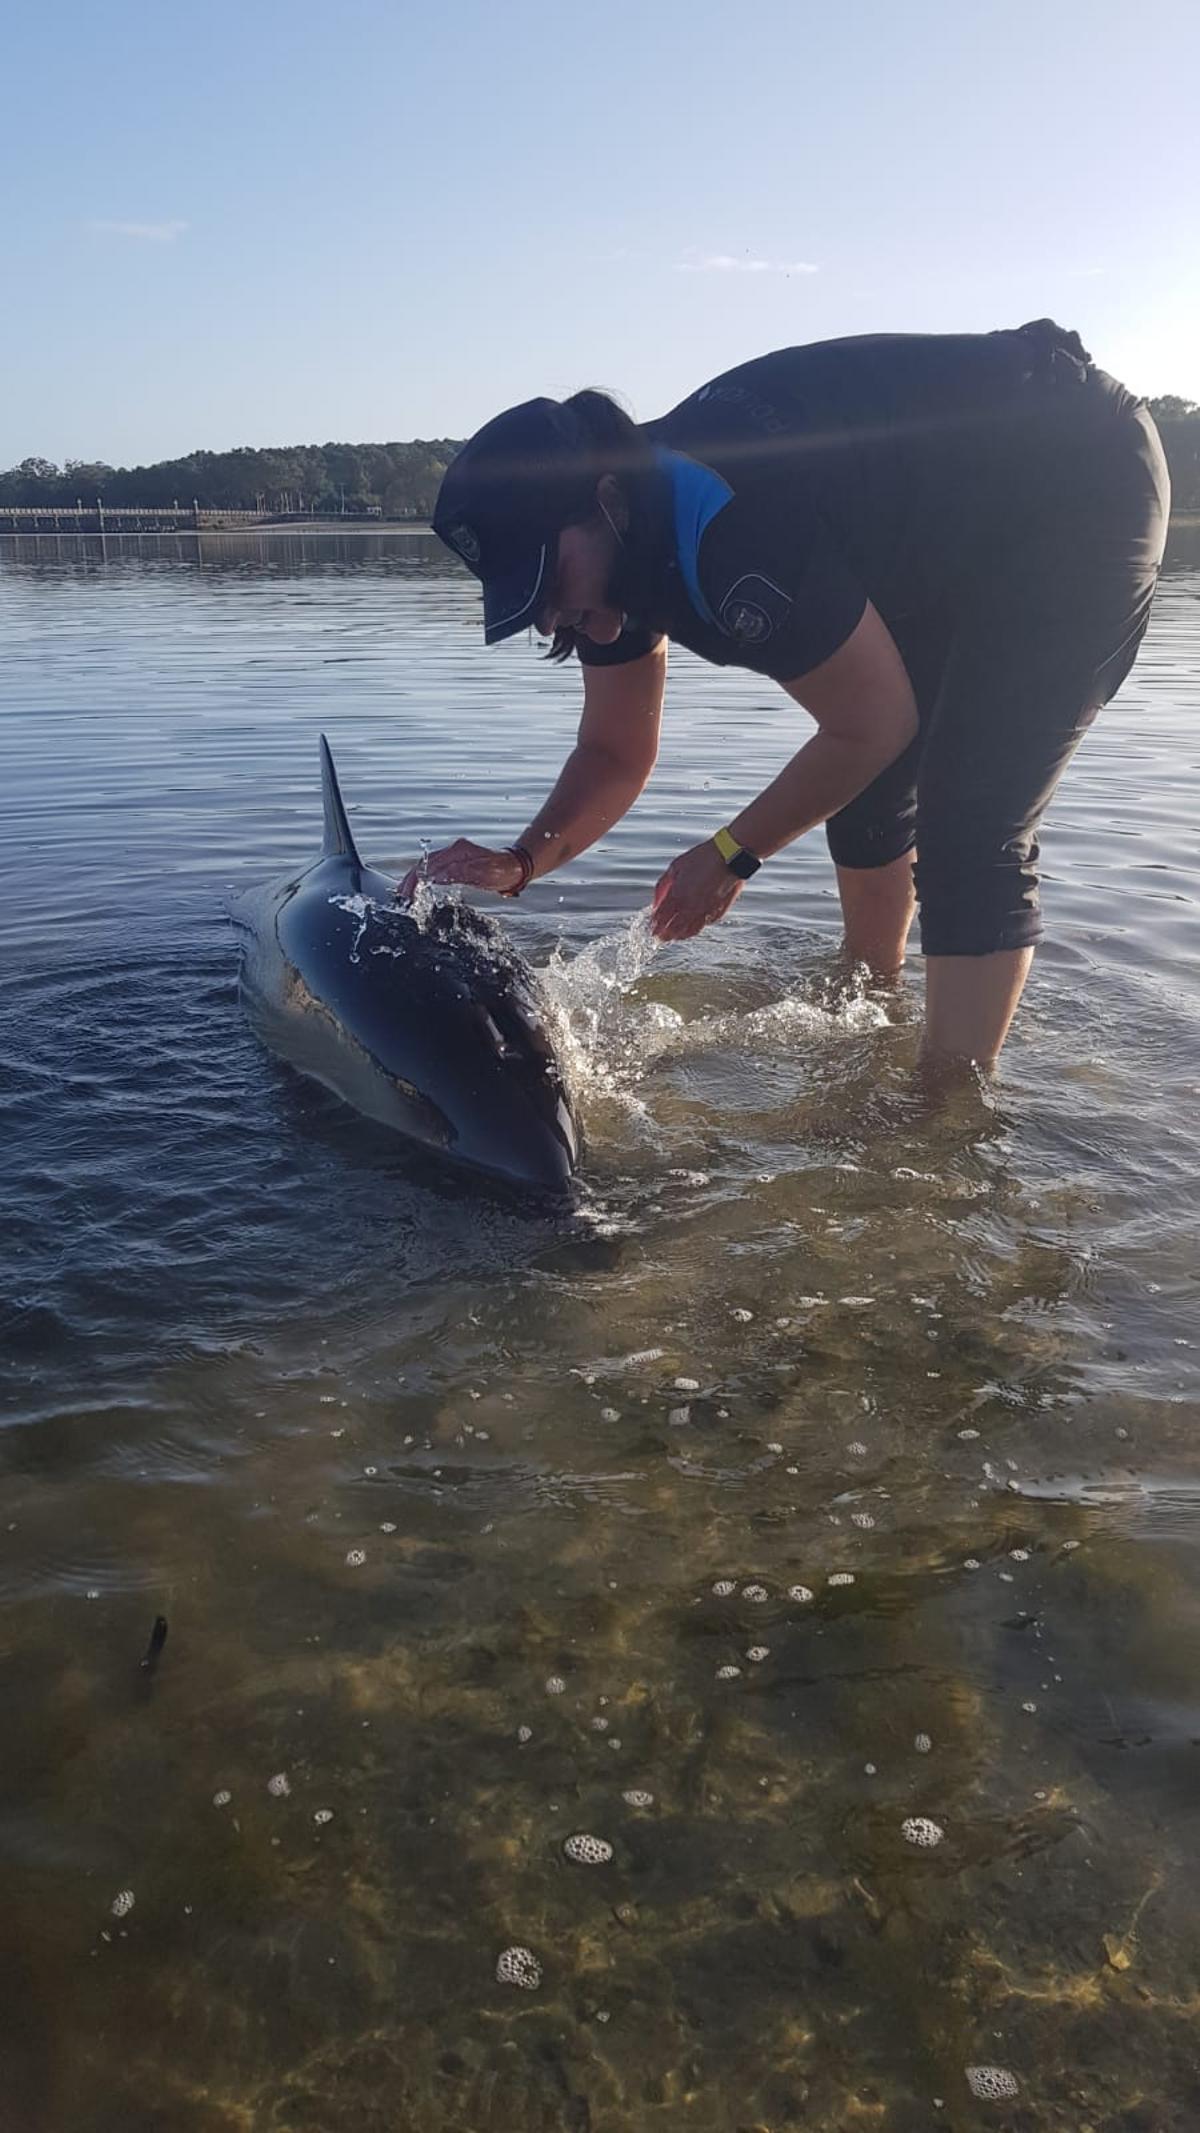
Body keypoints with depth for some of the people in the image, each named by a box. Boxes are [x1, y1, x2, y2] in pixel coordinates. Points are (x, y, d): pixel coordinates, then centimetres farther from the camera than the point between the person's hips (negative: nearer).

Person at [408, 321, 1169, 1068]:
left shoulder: (730, 532, -36)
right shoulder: (613, 550, -6)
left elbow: (874, 726, -22)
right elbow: (615, 754, 3)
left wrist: (731, 855, -11)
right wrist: (520, 862, -14)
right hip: (963, 537, 10)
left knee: (972, 837, -18)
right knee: (865, 787, 14)